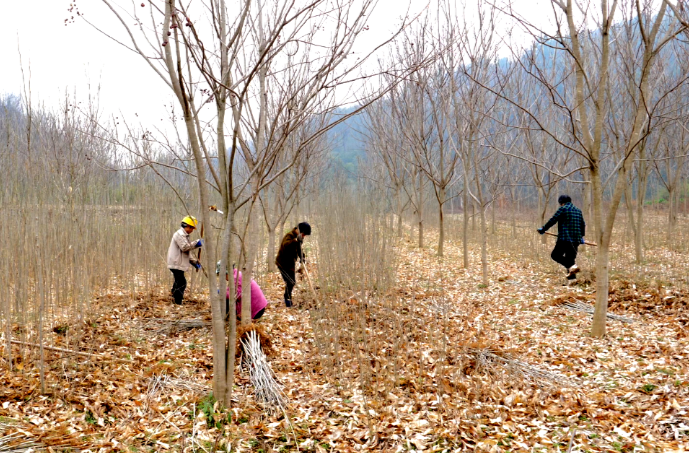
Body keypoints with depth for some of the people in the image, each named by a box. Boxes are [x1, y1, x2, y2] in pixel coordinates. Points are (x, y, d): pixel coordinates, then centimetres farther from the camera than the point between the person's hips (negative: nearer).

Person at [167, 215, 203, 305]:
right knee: (181, 283, -12)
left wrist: (194, 261, 15)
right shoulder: (179, 234, -10)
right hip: (176, 264, -11)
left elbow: (187, 252, 25)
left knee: (178, 283, 14)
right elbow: (185, 247, -21)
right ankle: (178, 303, -11)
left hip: (179, 264, 11)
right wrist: (196, 243, -16)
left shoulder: (184, 235, 24)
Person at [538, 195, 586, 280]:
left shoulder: (563, 209, -3)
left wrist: (543, 229, 6)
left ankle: (571, 266, -20)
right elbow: (583, 225, 24)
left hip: (564, 239, -7)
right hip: (576, 239, 7)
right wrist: (581, 236, 36)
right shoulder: (578, 210, 19)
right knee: (571, 257, 13)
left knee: (555, 255, -1)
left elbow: (552, 220, -5)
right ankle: (572, 277, 7)